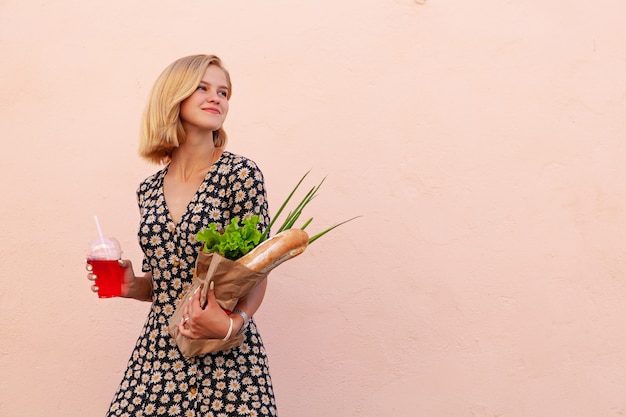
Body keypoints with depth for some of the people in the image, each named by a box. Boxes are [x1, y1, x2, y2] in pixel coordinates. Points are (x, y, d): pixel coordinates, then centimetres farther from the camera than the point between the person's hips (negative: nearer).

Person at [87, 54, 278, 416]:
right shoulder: (149, 191, 9)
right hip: (157, 357, 4)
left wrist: (232, 323, -23)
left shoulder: (241, 174, -6)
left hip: (227, 358, -4)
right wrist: (132, 287, -1)